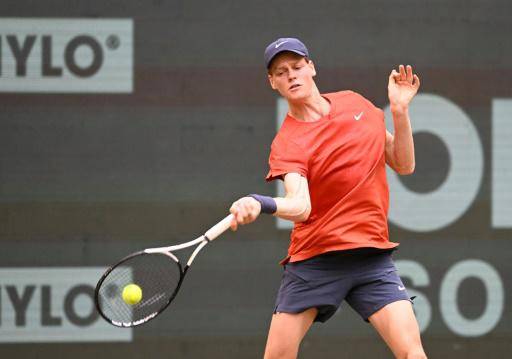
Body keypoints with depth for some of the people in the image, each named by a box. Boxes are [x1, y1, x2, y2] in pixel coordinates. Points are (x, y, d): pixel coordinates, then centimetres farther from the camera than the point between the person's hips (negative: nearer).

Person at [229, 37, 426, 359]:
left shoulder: (356, 104, 7)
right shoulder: (287, 143, -8)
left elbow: (404, 165, 11)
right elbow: (299, 205, -27)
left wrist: (400, 110, -3)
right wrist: (257, 205, -48)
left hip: (372, 256, 2)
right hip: (314, 258, -2)